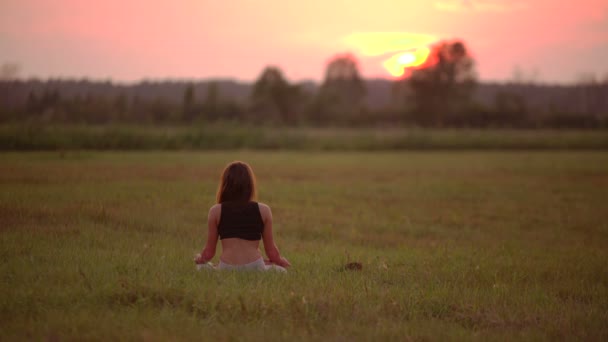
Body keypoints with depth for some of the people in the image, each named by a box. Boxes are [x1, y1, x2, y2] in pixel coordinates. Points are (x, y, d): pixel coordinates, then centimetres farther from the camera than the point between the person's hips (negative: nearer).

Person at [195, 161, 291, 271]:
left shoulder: (216, 211, 5)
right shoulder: (263, 210, 6)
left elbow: (209, 252, 9)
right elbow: (271, 251, 10)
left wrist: (200, 259, 32)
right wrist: (280, 260, 32)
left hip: (226, 268, 0)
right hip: (255, 268, 0)